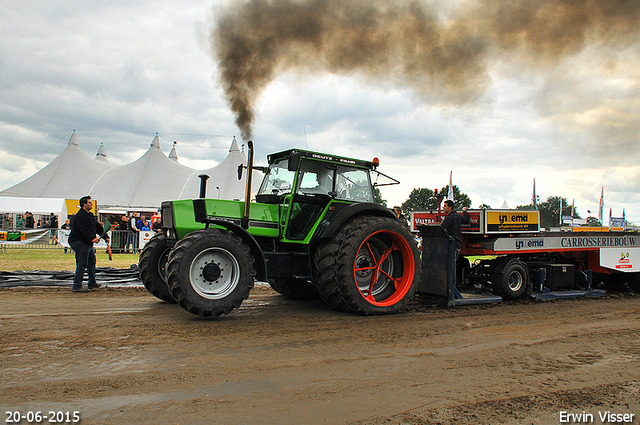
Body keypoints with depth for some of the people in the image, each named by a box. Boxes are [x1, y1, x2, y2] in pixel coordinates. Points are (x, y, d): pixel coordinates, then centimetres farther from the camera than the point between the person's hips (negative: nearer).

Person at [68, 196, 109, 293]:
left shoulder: (90, 215, 17)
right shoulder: (80, 215, -16)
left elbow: (98, 227, 19)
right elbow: (83, 230, -27)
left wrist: (106, 236, 13)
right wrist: (92, 238, -35)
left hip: (88, 243, 11)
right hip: (79, 242, -11)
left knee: (92, 263, 18)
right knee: (82, 265, -11)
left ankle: (92, 283, 30)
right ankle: (77, 286, -8)